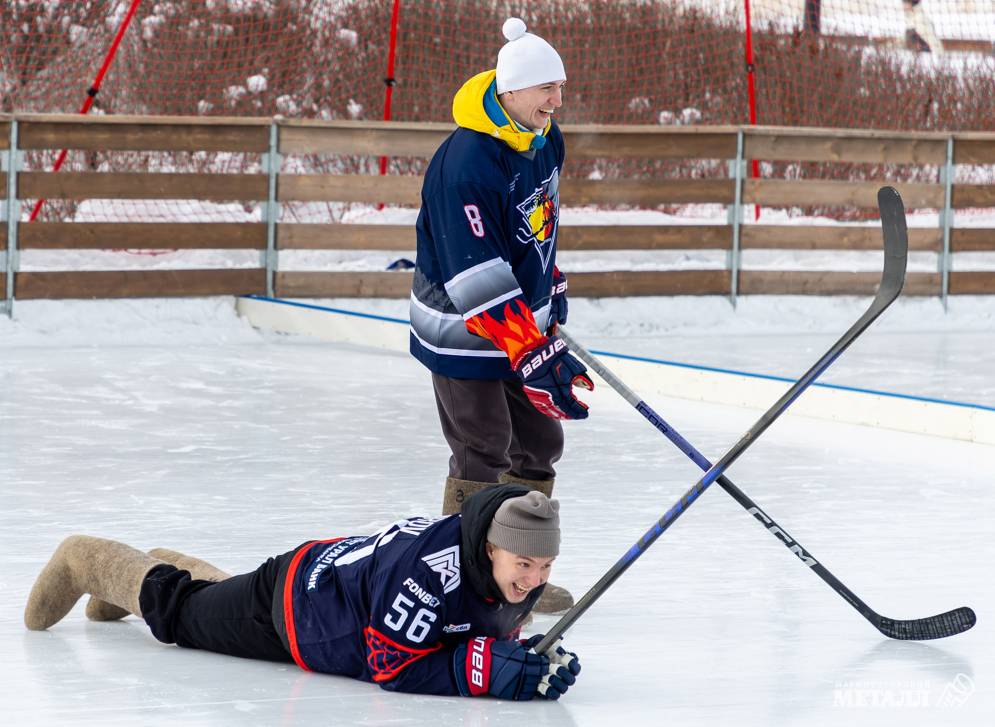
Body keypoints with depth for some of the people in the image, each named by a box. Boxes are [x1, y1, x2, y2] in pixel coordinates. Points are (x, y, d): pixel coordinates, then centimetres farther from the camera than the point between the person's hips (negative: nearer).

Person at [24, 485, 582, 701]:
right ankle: (91, 564, 46)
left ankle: (179, 570, 63)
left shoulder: (525, 575, -22)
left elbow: (491, 628, -5)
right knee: (180, 611, 21)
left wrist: (525, 656, -28)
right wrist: (493, 668, -50)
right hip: (291, 602, -6)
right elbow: (393, 667, -43)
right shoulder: (429, 567, -45)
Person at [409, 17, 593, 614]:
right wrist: (535, 356, -34)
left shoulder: (545, 138, -1)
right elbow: (479, 283, -32)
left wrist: (553, 304, 22)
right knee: (483, 458, -8)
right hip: (464, 333, -9)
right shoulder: (467, 164, -29)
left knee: (539, 444, 12)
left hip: (524, 318, 9)